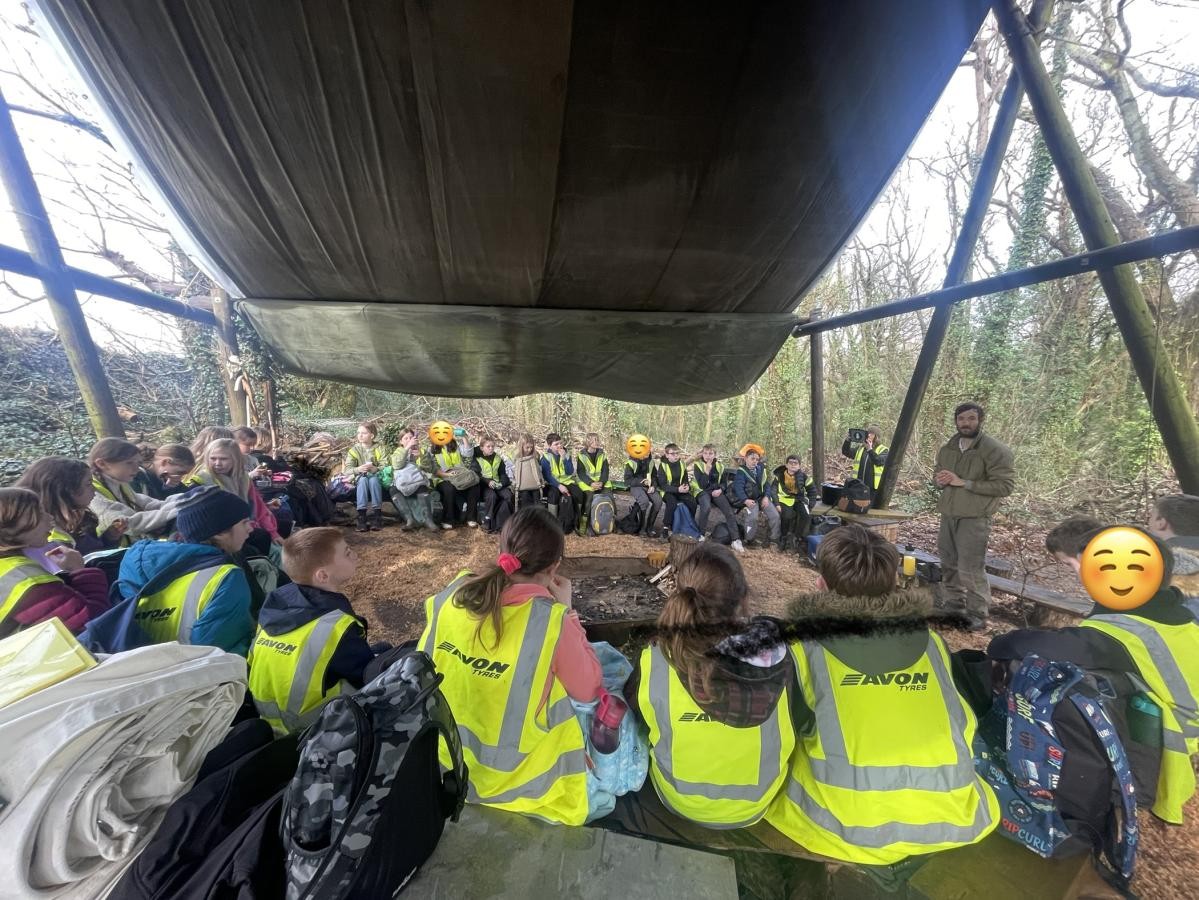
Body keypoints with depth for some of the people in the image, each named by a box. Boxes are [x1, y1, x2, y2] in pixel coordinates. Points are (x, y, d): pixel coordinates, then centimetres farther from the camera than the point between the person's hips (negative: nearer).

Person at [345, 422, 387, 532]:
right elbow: (347, 469, -5)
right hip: (359, 479, 1)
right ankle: (361, 517, -40)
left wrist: (375, 469, -29)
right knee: (363, 479, -34)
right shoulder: (354, 449, 5)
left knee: (373, 479, -35)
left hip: (376, 478, -1)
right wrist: (358, 469, -27)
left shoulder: (380, 449, 3)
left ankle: (377, 515, -37)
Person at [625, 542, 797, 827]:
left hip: (681, 802, -1)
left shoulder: (656, 664, -31)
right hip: (757, 805, 2)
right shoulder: (779, 658, -28)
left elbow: (632, 709, -9)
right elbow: (799, 728, -7)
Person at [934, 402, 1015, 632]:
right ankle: (952, 605, 31)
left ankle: (977, 615, 11)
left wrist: (963, 482, -20)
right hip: (948, 515, 7)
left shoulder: (995, 450, -10)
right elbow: (937, 472, 22)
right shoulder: (947, 448, 10)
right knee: (948, 564, 16)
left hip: (974, 518, -7)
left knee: (971, 569, -5)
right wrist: (940, 479, -2)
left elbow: (1005, 485, -16)